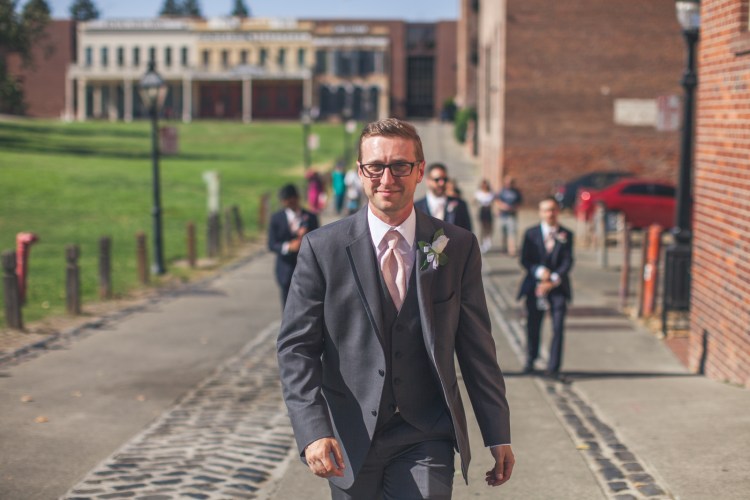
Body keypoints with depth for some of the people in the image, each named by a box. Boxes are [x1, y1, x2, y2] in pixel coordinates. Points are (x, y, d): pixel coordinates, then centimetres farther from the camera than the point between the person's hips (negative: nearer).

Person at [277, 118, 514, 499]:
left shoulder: (457, 247, 2)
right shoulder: (322, 248, -2)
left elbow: (477, 348, 6)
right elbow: (296, 346, -5)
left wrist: (498, 437, 7)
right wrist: (313, 431, -18)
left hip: (427, 441, 0)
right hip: (351, 442, 0)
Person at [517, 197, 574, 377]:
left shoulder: (566, 235, 5)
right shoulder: (531, 233, 6)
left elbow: (567, 261, -2)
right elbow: (524, 259, 1)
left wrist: (553, 280, -16)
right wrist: (539, 272, -17)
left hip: (558, 287, -1)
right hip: (535, 286, 1)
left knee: (558, 327, -9)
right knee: (533, 326, 7)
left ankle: (553, 366, -5)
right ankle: (530, 361, 27)